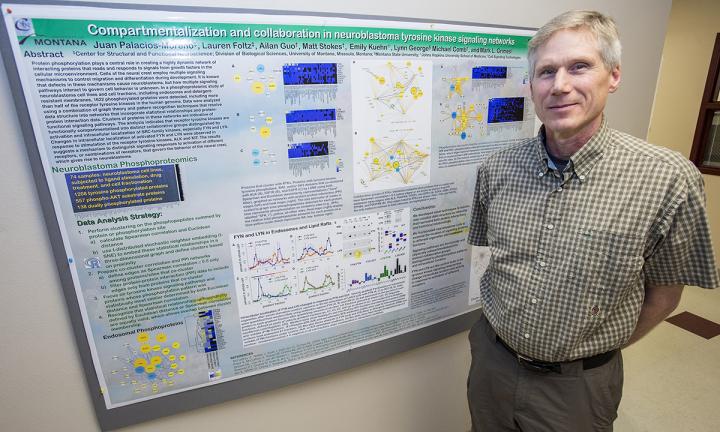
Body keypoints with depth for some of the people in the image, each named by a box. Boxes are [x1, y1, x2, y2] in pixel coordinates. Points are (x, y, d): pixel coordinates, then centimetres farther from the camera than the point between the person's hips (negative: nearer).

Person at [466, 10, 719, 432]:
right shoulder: (497, 168, -8)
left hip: (576, 383, -3)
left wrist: (597, 350, 3)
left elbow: (664, 293, -5)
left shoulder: (668, 178, -18)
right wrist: (503, 325, 7)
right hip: (491, 359, 4)